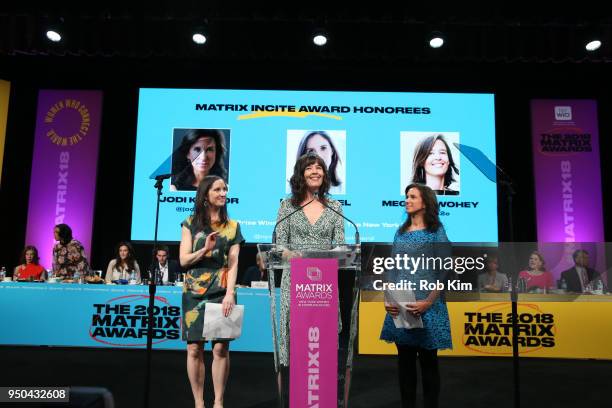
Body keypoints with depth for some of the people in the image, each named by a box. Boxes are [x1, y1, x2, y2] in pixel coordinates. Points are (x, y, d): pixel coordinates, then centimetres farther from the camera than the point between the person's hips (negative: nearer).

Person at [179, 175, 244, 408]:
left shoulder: (232, 226, 8)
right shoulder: (191, 224, 8)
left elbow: (233, 264, 1)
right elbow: (183, 260, 2)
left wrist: (230, 293, -11)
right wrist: (205, 249, -15)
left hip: (222, 292, 0)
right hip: (195, 292, 0)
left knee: (220, 348, -4)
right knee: (194, 348, 0)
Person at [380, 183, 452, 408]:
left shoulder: (435, 232, -3)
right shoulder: (401, 231, 12)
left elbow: (444, 272, -8)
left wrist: (428, 302, -16)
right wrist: (388, 299, 1)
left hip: (426, 306, -4)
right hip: (400, 306, 5)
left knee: (428, 359, 6)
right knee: (405, 359, 10)